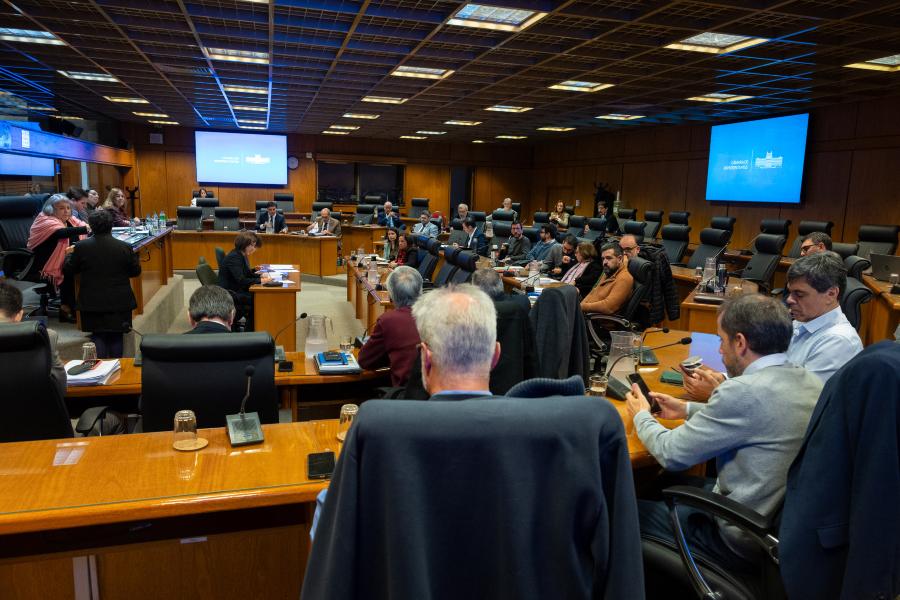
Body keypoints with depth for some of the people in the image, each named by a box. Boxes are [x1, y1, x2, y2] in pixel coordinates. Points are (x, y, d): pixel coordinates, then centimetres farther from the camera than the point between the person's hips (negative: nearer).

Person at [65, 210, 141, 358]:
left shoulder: (81, 247, -9)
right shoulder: (125, 247, -11)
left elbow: (69, 270, 5)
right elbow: (136, 271, 1)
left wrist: (70, 254, 25)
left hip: (92, 303, 0)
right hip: (119, 303, 0)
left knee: (97, 336, 10)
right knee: (116, 338, 11)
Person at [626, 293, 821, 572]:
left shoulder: (744, 390, -28)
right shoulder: (809, 381, -3)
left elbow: (671, 454, -18)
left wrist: (641, 416, 2)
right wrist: (688, 409, 18)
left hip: (741, 543, -8)